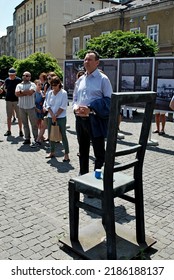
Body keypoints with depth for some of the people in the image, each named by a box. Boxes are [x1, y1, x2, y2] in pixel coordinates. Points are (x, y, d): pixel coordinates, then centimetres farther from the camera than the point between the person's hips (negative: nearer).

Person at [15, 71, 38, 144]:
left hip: (31, 107, -4)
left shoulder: (32, 84, 0)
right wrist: (27, 93, -12)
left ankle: (36, 138, 11)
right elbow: (17, 94, -6)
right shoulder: (19, 85, 10)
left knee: (34, 124, 1)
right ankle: (27, 138, 16)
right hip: (22, 107, 4)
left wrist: (21, 92, -6)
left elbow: (31, 92, -18)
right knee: (25, 124, 9)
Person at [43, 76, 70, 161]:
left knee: (63, 135, -4)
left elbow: (63, 106, -11)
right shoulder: (50, 93, 8)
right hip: (50, 117, 6)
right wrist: (52, 115, -9)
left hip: (61, 117, -5)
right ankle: (52, 152, 25)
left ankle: (66, 155, -1)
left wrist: (56, 116, -12)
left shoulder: (63, 93, -6)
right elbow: (48, 105, 5)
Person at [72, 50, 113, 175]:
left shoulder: (103, 79, -6)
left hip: (96, 119, -6)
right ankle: (83, 174, 34)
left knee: (99, 151, 2)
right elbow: (75, 98, 18)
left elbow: (109, 100, -11)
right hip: (80, 118, 7)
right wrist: (76, 108, -5)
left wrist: (90, 109, -21)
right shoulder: (80, 79, 13)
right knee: (83, 150, 18)